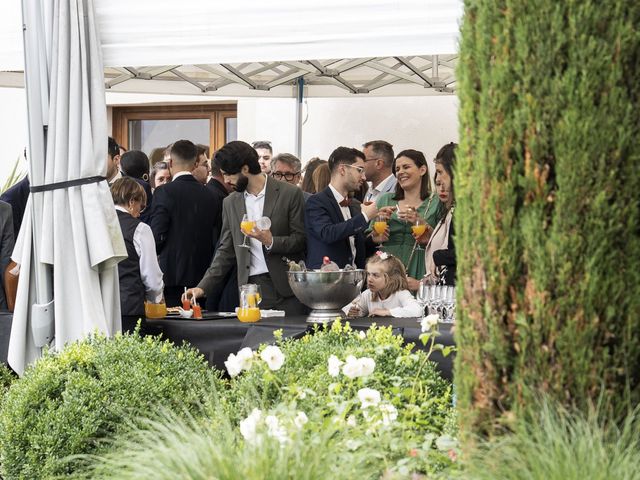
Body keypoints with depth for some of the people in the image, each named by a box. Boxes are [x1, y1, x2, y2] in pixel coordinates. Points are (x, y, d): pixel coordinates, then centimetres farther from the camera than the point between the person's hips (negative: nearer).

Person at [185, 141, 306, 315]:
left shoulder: (290, 194, -1)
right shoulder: (231, 203, 12)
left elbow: (301, 240, -1)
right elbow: (226, 251, 14)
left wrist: (271, 241, -18)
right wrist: (203, 287, 4)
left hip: (287, 287, -3)